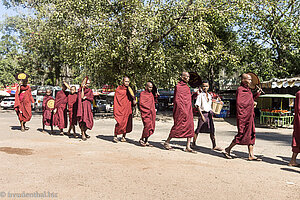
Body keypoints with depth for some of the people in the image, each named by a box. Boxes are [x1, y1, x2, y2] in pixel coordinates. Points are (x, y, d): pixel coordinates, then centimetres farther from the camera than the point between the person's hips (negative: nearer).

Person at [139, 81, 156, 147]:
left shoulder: (151, 94, 17)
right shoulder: (142, 94, -2)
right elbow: (141, 103, -11)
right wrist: (149, 108, -12)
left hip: (152, 113, 7)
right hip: (145, 113, -7)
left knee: (152, 128, 4)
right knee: (147, 126, -14)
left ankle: (146, 141, 14)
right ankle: (141, 139, 4)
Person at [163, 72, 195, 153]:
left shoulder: (187, 87, 17)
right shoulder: (178, 86, -9)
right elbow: (176, 100, -13)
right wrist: (183, 111, -17)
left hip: (188, 111, 9)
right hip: (181, 110, -8)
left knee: (190, 128, 3)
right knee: (178, 127, -4)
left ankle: (188, 147, 6)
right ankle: (167, 142, 11)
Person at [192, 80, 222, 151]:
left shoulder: (209, 95, 13)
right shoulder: (200, 95, -5)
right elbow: (198, 105, -10)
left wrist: (211, 112, 9)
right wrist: (202, 115, -15)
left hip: (209, 114, 6)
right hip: (203, 113, -5)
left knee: (212, 130, 2)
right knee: (199, 128, 0)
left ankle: (214, 146, 5)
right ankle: (193, 143, 14)